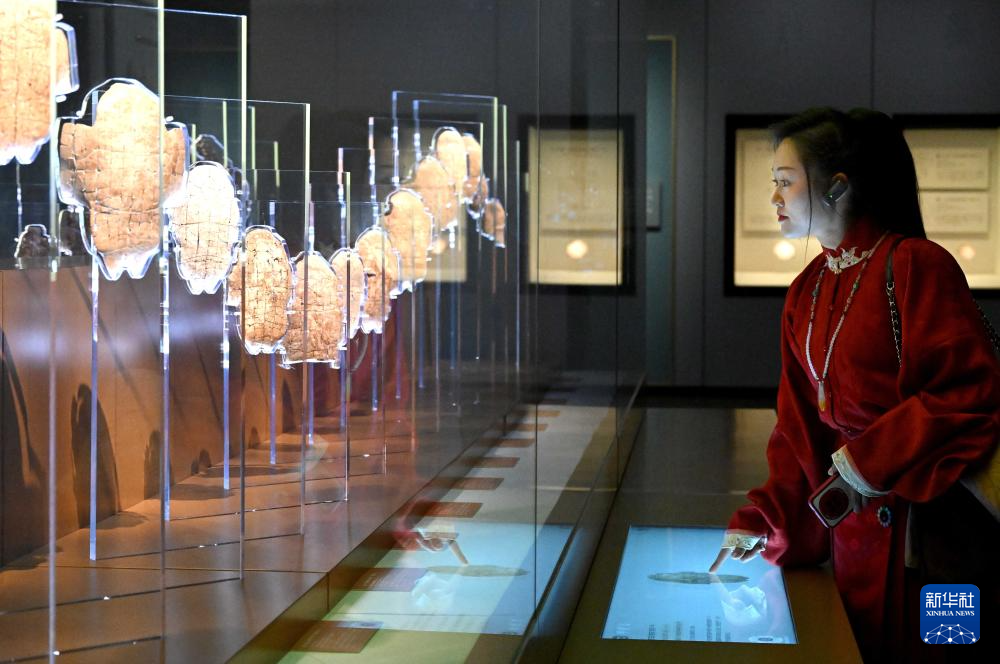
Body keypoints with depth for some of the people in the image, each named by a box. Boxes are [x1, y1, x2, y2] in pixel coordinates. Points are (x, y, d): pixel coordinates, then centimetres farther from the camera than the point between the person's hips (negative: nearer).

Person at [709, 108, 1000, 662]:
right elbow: (799, 425, 10)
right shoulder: (807, 292, 8)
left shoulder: (915, 265, -15)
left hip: (924, 517, -7)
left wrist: (874, 460, -20)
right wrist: (762, 519, 4)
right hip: (852, 524, 7)